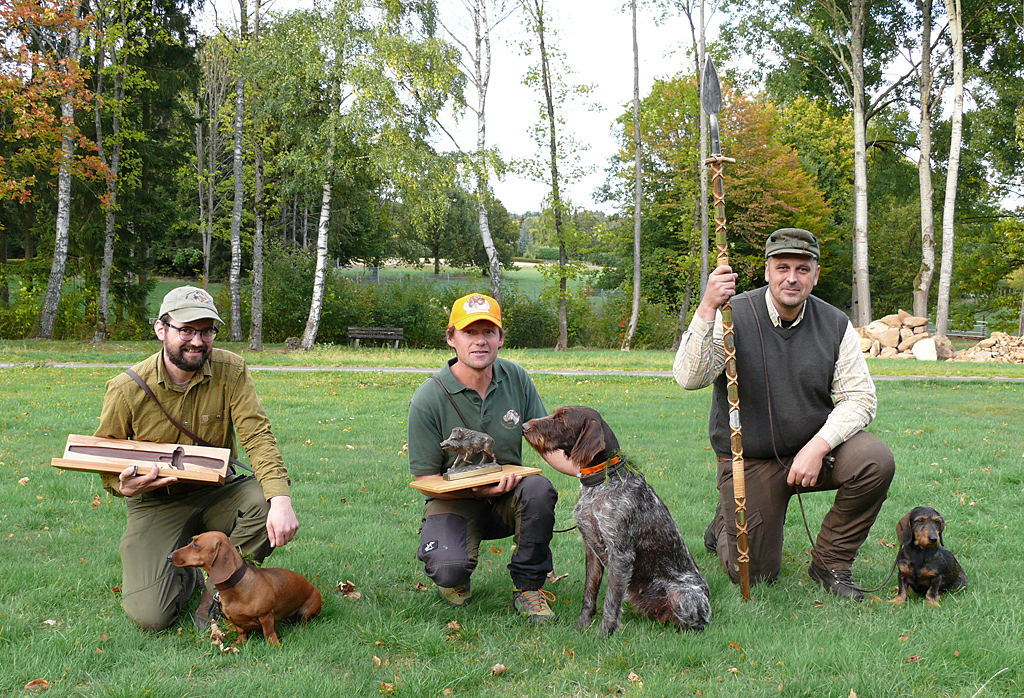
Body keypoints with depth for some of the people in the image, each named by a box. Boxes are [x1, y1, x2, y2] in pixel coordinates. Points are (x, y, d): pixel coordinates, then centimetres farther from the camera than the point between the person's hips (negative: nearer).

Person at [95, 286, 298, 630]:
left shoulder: (231, 370, -10)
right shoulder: (126, 389, -12)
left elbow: (257, 436, -17)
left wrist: (281, 498, -34)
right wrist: (123, 486, -24)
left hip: (217, 492, 2)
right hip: (156, 502, -1)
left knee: (270, 502, -32)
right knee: (149, 615, -20)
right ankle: (185, 575, 19)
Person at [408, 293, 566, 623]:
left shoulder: (516, 379, -4)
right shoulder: (428, 398, -15)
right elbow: (426, 481, -11)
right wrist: (480, 489, -27)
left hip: (507, 496, 3)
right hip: (454, 500, -3)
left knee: (538, 488, -31)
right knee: (449, 569, -32)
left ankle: (528, 587, -8)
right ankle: (454, 580, 10)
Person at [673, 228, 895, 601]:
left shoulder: (835, 325, -4)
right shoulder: (734, 316, -13)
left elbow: (860, 397, -3)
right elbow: (689, 378, -26)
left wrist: (818, 446, -20)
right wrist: (707, 310, -40)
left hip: (815, 447, 3)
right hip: (748, 461, -2)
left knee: (876, 461, -26)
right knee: (754, 575, -4)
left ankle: (829, 562, -4)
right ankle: (727, 521, 33)